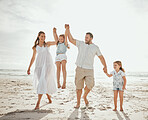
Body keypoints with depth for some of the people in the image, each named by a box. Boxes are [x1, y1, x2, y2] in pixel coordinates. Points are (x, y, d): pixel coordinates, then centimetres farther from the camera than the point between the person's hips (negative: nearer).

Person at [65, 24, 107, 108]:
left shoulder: (95, 47, 5)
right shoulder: (81, 44, 7)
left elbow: (101, 57, 7)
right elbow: (71, 40, 3)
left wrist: (105, 66, -7)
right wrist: (67, 29, -5)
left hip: (89, 70, -1)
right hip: (79, 69, 1)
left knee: (90, 85, -16)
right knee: (79, 87, 4)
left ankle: (85, 96, 15)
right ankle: (78, 103, 19)